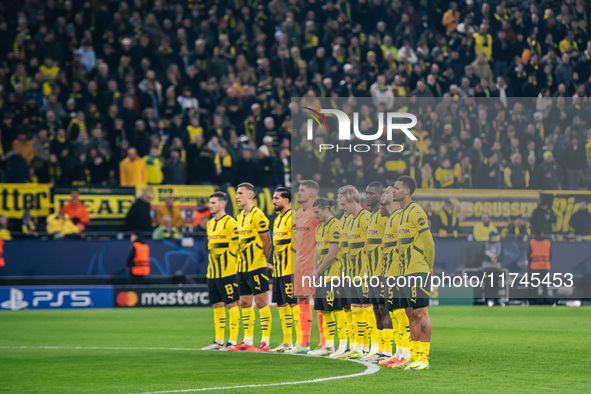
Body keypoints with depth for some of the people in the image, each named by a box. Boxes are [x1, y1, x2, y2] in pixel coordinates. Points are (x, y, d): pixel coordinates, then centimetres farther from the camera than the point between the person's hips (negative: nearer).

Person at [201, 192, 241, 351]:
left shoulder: (230, 223, -10)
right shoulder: (210, 224, 15)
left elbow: (237, 245, -11)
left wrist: (235, 267, -12)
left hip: (227, 272, -8)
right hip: (212, 272, 8)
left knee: (231, 305, -4)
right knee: (217, 305, 10)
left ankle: (233, 341, -2)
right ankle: (219, 341, 15)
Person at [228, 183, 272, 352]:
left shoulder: (257, 215, -12)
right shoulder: (240, 216, 15)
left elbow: (266, 243, -10)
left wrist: (263, 262, -1)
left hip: (256, 267, -9)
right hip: (243, 267, 9)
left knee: (261, 302, -6)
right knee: (245, 303, 10)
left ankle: (265, 342, -4)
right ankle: (247, 341, 16)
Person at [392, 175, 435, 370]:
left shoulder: (415, 212, -12)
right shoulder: (404, 213, 18)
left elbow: (428, 242, -13)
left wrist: (429, 267, -8)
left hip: (418, 271, -10)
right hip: (408, 272, 10)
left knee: (420, 312, -9)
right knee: (411, 313, 12)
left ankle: (423, 358, -10)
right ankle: (414, 356, 17)